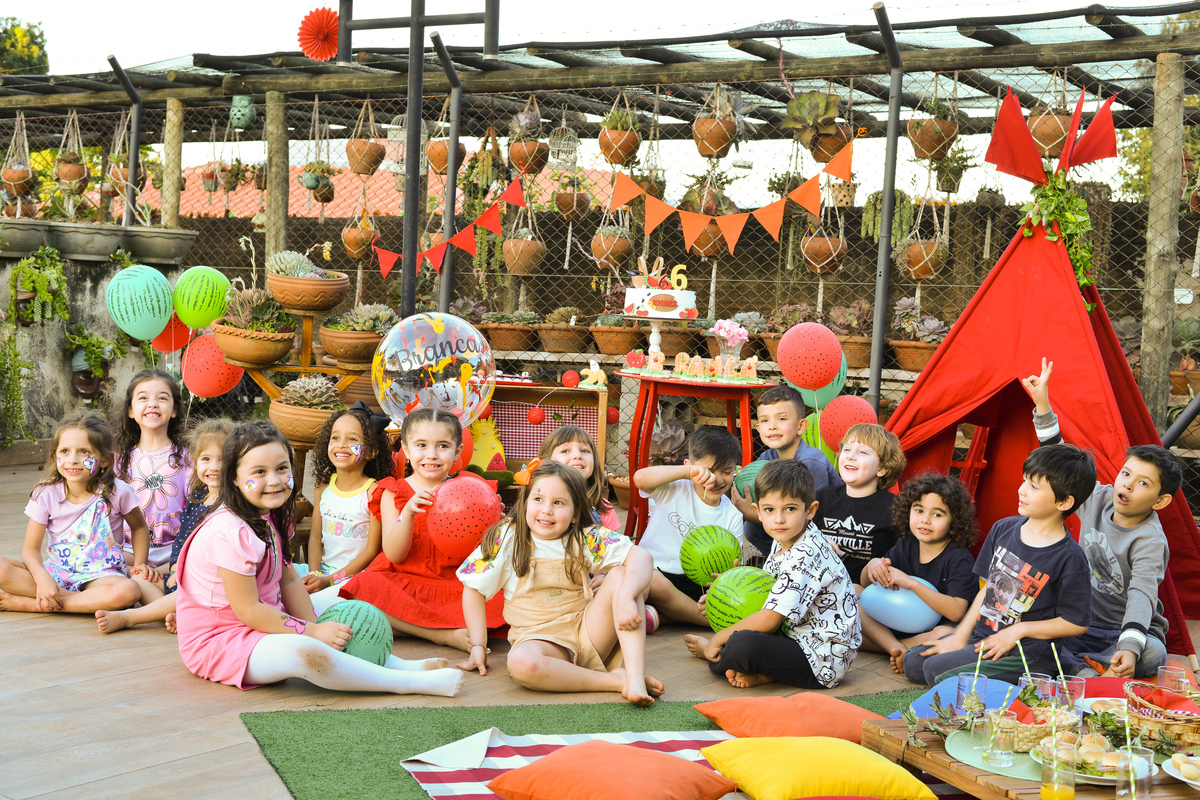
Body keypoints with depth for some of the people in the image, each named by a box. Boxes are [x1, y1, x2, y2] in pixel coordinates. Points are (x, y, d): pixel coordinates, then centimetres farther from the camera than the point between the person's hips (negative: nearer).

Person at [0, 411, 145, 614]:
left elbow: (139, 527, 11)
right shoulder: (46, 493, -4)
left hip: (100, 575, -1)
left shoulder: (116, 491, -7)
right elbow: (31, 548, -5)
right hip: (56, 571, 1)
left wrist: (139, 567, -3)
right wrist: (42, 578, -25)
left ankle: (29, 603, -25)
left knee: (128, 592, -37)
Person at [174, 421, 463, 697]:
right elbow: (247, 609, -24)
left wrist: (313, 625, -8)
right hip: (217, 640, -11)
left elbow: (288, 579, 8)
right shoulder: (230, 532, -25)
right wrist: (311, 632, -19)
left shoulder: (266, 518, 6)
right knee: (305, 652, -31)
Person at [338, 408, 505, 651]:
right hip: (404, 583, -1)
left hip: (453, 584, 1)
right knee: (364, 586, -32)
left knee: (500, 601, -29)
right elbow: (394, 555, -6)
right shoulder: (394, 494, 6)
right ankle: (447, 634, -28)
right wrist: (408, 513, -22)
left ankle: (404, 627, -25)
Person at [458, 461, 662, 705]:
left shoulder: (586, 538, -4)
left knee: (623, 573, -20)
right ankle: (614, 680, -26)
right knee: (521, 663, -38)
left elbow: (641, 556, -16)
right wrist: (478, 646, 1)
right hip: (538, 638, -1)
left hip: (587, 631, 2)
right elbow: (475, 589, 5)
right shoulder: (507, 538, -2)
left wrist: (625, 597, -35)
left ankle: (635, 676, -32)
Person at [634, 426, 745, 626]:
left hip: (697, 584, 4)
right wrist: (688, 472, -29)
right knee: (656, 583, -39)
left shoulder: (733, 517, 7)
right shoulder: (675, 489, -2)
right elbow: (640, 478, -23)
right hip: (656, 570, -4)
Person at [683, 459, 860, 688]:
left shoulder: (804, 557, -24)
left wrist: (717, 640, -13)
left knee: (742, 645, -28)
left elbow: (768, 620, -24)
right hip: (800, 638, 11)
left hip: (822, 661, -11)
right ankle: (764, 673, 0)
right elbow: (765, 591, 22)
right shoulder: (782, 543, 7)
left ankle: (710, 651, 5)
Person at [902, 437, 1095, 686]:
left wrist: (1018, 630, -14)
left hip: (1027, 652, -8)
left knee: (938, 670, -21)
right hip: (982, 635, 8)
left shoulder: (1069, 557, -15)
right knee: (913, 661, -2)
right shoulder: (1004, 528, 6)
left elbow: (1076, 623, -10)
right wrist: (960, 635, 7)